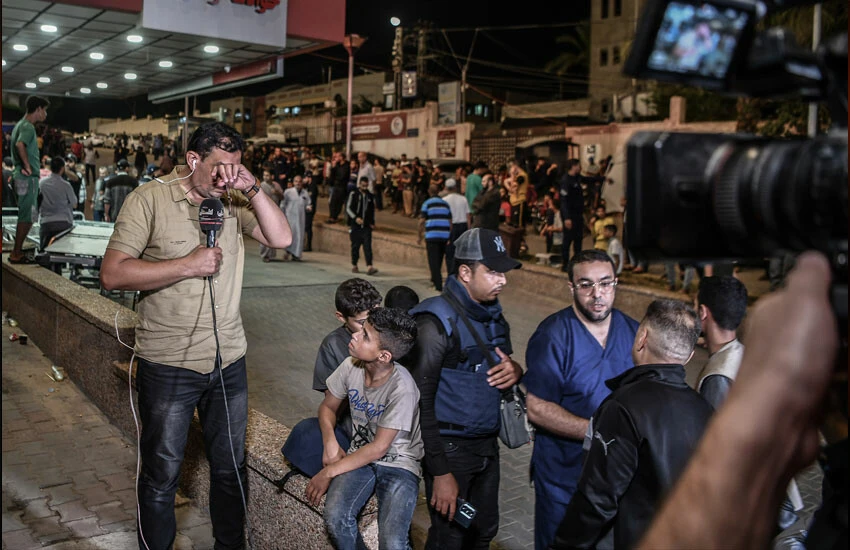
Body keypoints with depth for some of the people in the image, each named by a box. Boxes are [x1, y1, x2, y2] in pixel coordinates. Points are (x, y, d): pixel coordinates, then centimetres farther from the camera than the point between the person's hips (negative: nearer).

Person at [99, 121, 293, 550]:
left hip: (229, 361, 4)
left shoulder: (233, 202, 4)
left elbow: (280, 238, -6)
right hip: (169, 365, -4)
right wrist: (189, 265, -19)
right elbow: (112, 274, -14)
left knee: (230, 468, 18)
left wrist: (251, 188, -13)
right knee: (161, 477, 11)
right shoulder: (150, 199, -8)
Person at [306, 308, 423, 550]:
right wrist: (330, 441, -9)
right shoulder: (351, 366, -9)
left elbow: (378, 448, -18)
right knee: (335, 517, -23)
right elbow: (328, 407, 9)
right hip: (360, 457, 4)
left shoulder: (402, 388, -25)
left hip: (399, 464, -4)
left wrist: (329, 472, -13)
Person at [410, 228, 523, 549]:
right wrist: (440, 471, -18)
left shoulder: (493, 316, 6)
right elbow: (422, 401, -16)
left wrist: (516, 371, -8)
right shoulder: (438, 322, -17)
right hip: (451, 449, -7)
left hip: (487, 445, 7)